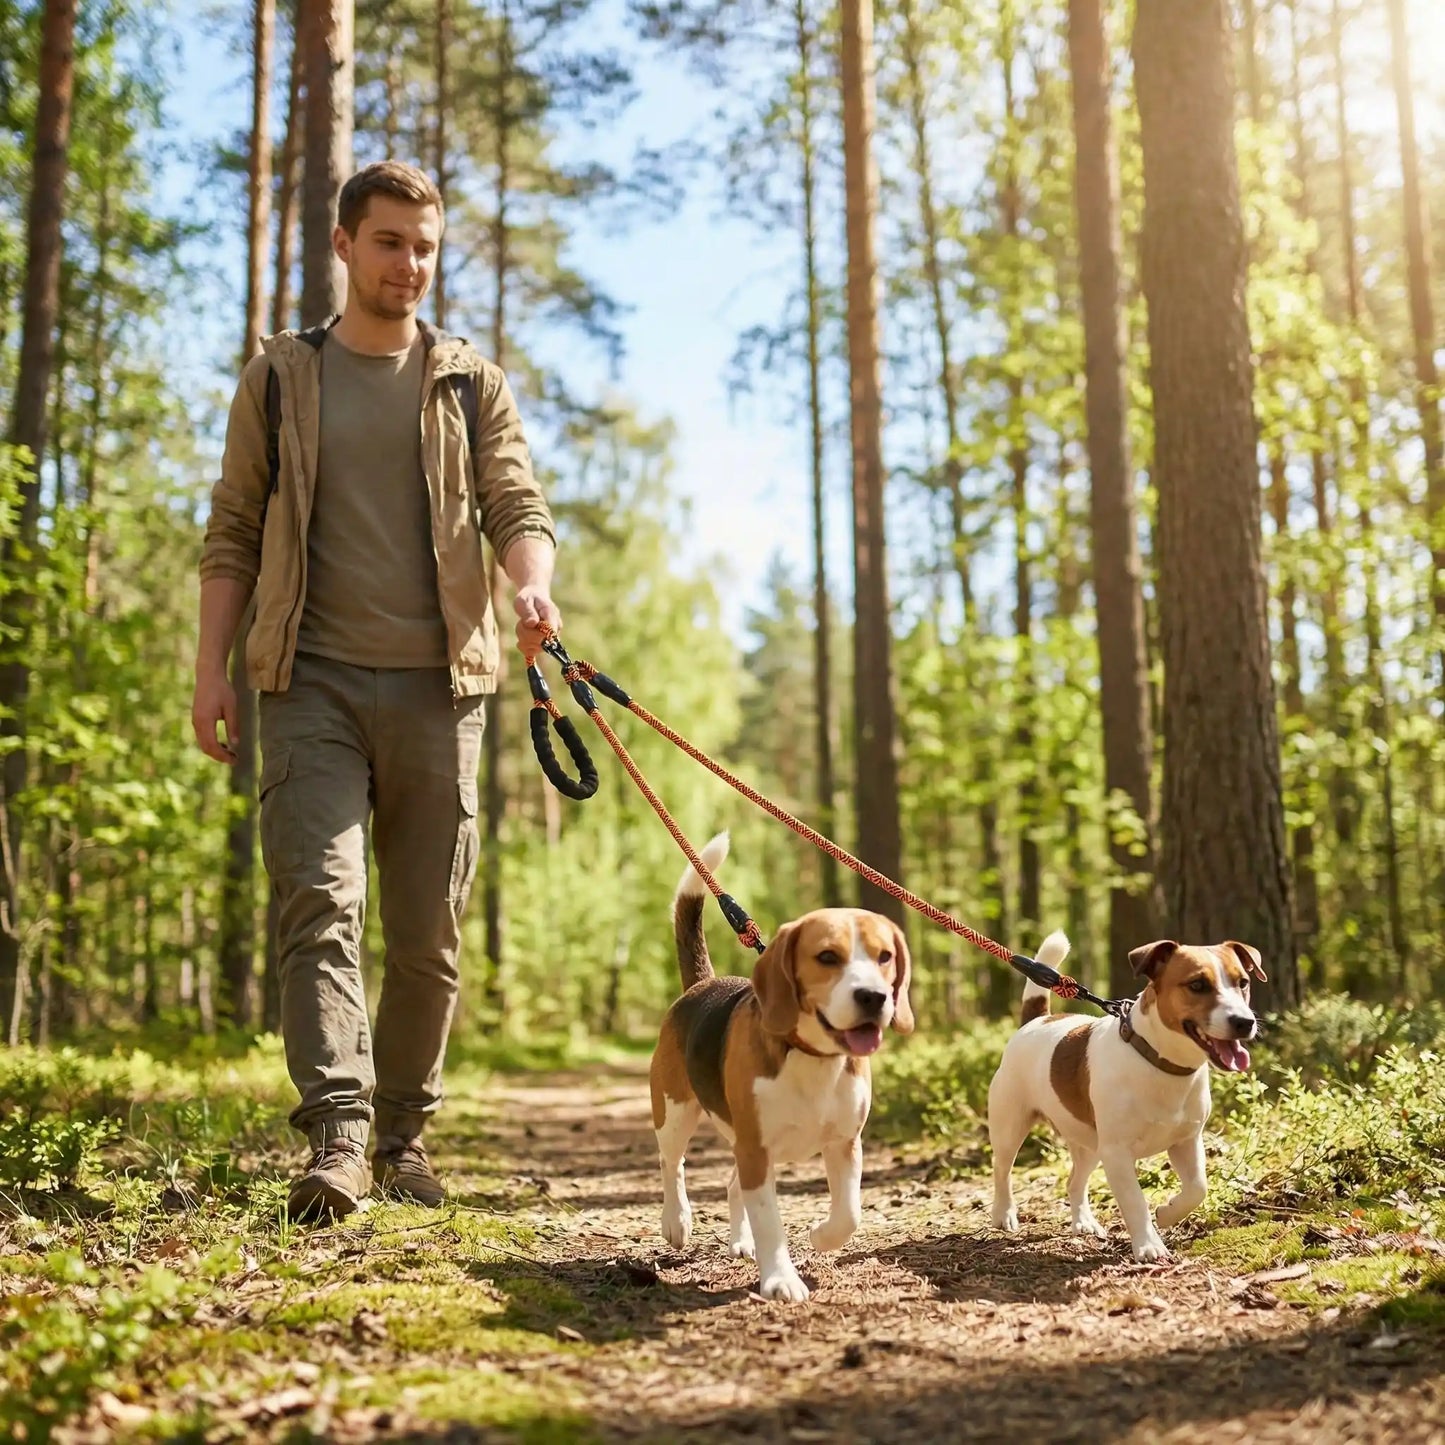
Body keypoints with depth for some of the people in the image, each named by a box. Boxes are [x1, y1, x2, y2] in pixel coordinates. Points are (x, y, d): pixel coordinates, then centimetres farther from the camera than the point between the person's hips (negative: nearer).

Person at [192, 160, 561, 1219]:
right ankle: (336, 1139, -17)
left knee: (430, 927, 4)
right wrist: (213, 668, 1)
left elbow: (518, 506, 2)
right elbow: (233, 534, 11)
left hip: (438, 683, 1)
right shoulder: (280, 377, 13)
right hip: (312, 682, -1)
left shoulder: (471, 383, 13)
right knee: (321, 902, -14)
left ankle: (403, 1132, 17)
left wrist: (533, 584, -20)